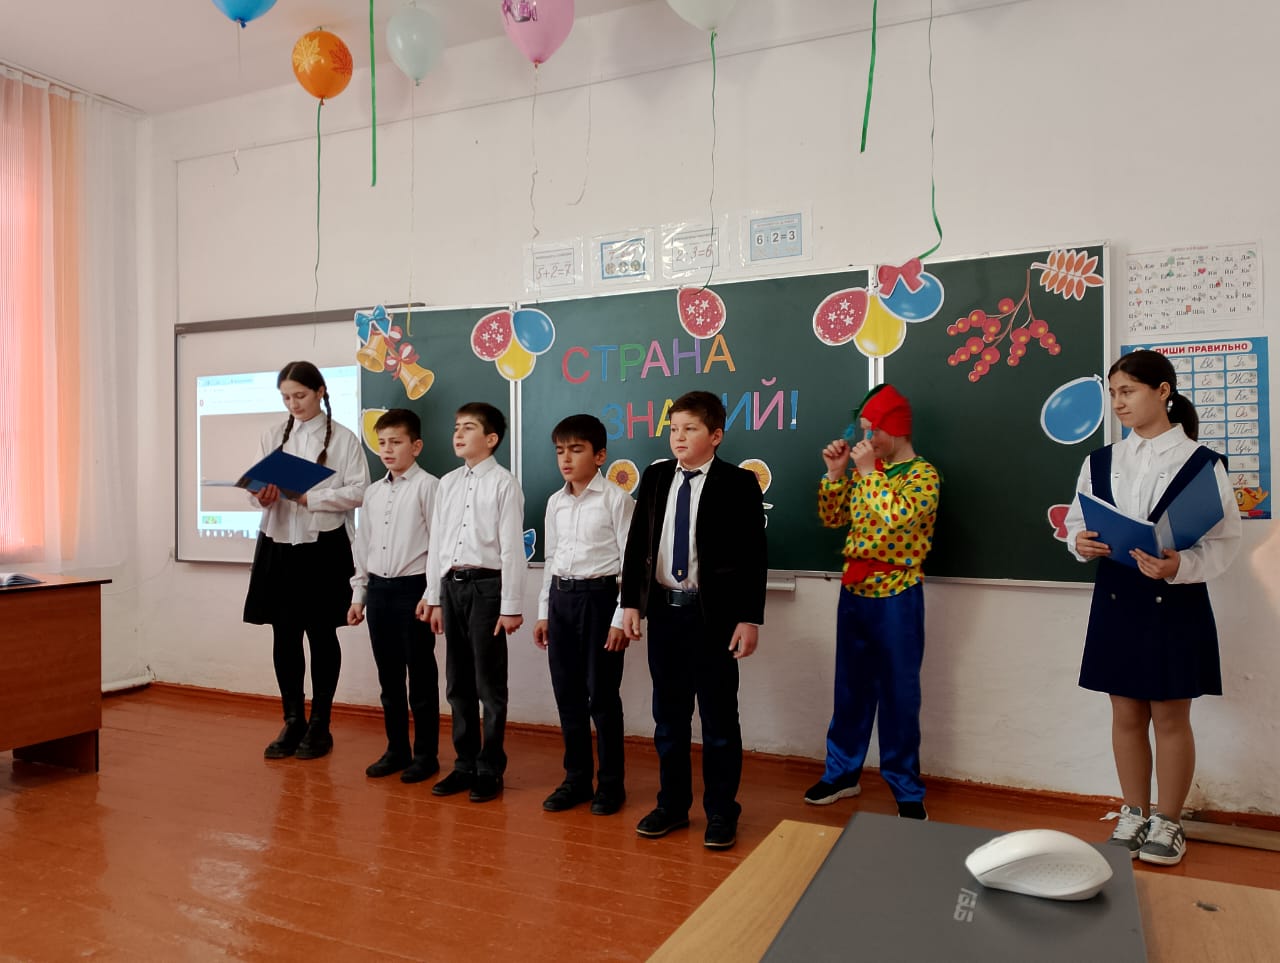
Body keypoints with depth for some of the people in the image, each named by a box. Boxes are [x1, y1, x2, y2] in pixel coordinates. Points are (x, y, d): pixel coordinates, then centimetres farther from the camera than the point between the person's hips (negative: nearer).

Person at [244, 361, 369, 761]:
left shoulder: (343, 438, -2)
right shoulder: (273, 437, 11)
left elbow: (358, 492, -8)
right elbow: (262, 485, 13)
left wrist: (309, 497, -18)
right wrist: (262, 497, -10)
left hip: (323, 547, -4)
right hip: (278, 544, 4)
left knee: (321, 636, 6)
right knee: (284, 636, 7)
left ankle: (319, 726, 19)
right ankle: (292, 723, 22)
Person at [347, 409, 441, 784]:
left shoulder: (428, 487, -8)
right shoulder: (372, 492, 12)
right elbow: (363, 546, 17)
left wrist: (431, 595, -15)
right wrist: (359, 593, 14)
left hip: (413, 588, -6)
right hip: (379, 590, 7)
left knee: (421, 676, 4)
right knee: (389, 677, 14)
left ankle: (425, 754, 16)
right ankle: (396, 749, 26)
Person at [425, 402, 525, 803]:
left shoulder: (503, 483, -7)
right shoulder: (447, 483, 11)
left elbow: (512, 547, -10)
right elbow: (436, 542, 14)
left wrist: (511, 605, -12)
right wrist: (435, 598, 12)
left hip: (486, 585, -6)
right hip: (451, 585, 6)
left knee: (489, 684, 3)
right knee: (458, 684, 13)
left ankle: (490, 769, 16)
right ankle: (465, 764, 26)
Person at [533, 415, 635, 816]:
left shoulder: (616, 499, -9)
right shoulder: (555, 502, 10)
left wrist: (621, 618, -13)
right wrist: (544, 611, 14)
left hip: (599, 596, -6)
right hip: (561, 598, 6)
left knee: (602, 694, 1)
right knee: (567, 694, 10)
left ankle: (610, 783, 18)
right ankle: (576, 778, 25)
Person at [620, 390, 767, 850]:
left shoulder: (738, 484, -6)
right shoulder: (655, 477, 6)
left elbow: (754, 556, -8)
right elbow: (637, 543, 8)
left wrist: (750, 618, -12)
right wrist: (631, 602, 3)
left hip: (714, 614, -4)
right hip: (664, 609, 4)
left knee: (718, 717, 7)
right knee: (668, 715, 14)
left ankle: (721, 811, 21)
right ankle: (672, 804, 29)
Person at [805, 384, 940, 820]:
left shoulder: (922, 474, -10)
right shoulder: (867, 471, 10)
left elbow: (898, 517, -28)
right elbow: (832, 519, 11)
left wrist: (868, 471, -21)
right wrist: (836, 473, 0)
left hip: (896, 597, -6)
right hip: (854, 592, 6)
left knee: (899, 695, 3)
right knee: (850, 688, 14)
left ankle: (907, 789, 16)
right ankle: (842, 772, 27)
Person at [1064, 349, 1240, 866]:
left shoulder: (1203, 463, -6)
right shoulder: (1100, 462, 5)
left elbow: (1224, 542, -8)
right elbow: (1077, 523, 8)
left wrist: (1180, 566, -25)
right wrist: (1080, 543, -14)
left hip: (1175, 603, -3)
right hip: (1115, 601, 3)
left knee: (1170, 717, 7)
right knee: (1126, 714, 12)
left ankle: (1167, 823, 24)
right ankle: (1133, 815, 27)